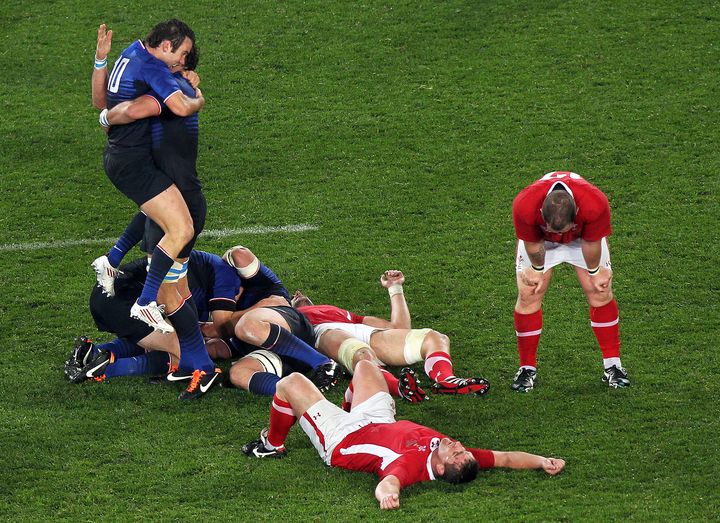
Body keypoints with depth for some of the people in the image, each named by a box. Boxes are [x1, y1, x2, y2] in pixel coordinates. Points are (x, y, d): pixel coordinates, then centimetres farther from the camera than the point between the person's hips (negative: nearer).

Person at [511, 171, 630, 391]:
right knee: (528, 295, -8)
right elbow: (533, 244, -20)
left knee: (600, 291, -5)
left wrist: (594, 271, -5)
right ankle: (527, 369, 5)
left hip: (582, 237, 0)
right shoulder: (524, 206, -42)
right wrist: (537, 270, -3)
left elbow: (592, 243, -21)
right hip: (540, 238, 0)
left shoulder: (596, 204, -43)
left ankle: (613, 365, 8)